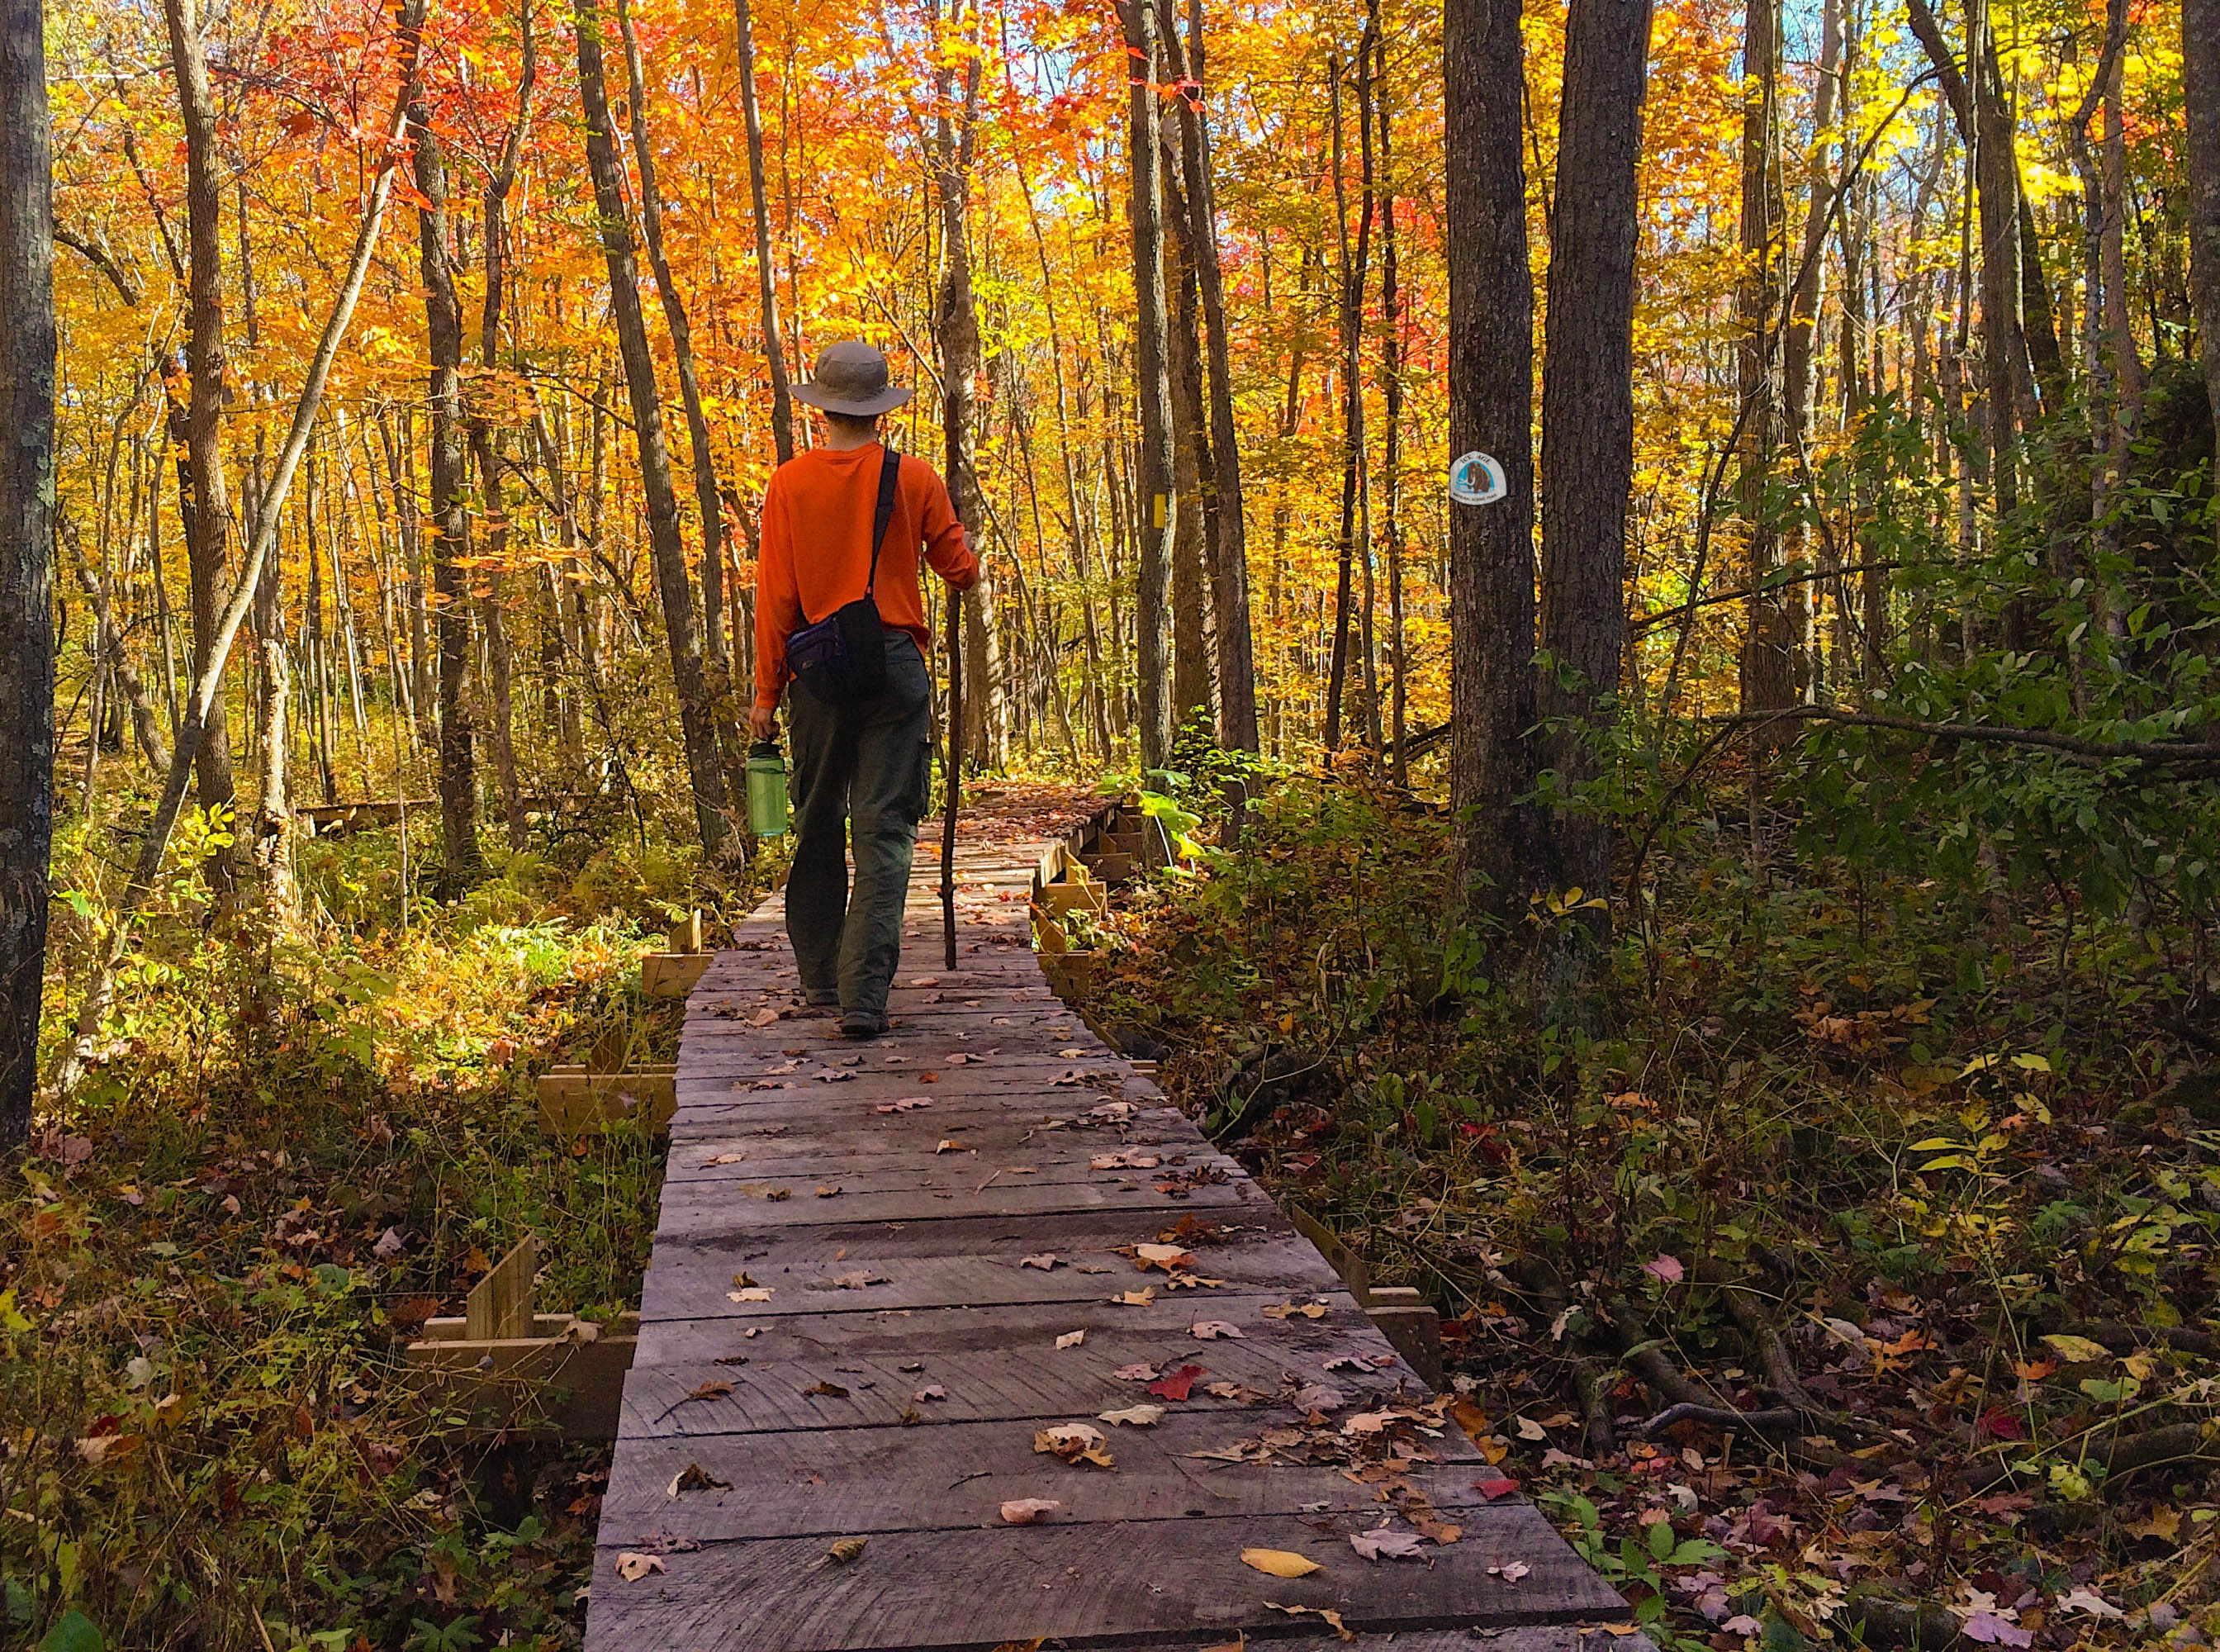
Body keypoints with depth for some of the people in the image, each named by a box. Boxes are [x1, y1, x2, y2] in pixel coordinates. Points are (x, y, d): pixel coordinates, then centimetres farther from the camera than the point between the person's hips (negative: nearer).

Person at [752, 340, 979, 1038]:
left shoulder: (789, 483, -2)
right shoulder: (915, 480, -2)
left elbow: (775, 597, -1)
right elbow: (962, 572, 6)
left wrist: (766, 693, 5)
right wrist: (969, 568, 31)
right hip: (895, 665, -1)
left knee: (817, 825, 16)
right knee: (884, 832, -2)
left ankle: (821, 974, 28)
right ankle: (865, 995, -10)